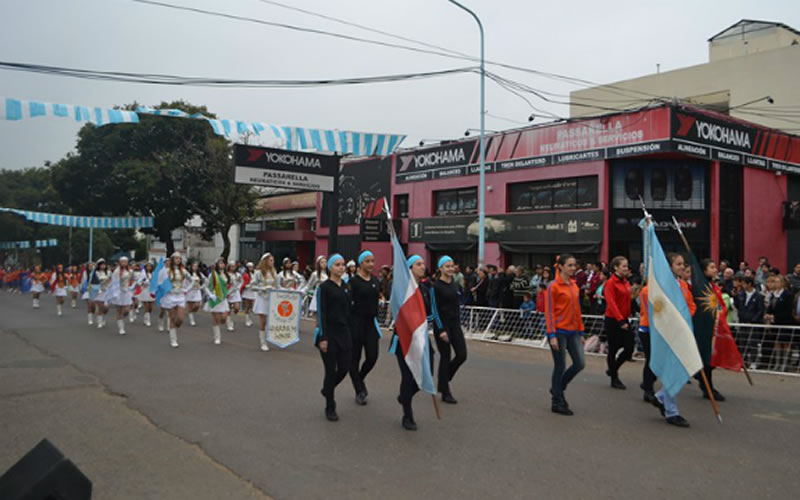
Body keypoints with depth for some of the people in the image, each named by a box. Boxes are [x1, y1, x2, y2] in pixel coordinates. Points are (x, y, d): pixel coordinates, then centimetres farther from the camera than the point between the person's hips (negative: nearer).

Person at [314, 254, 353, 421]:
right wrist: (322, 338, -15)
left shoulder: (346, 287, 10)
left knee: (345, 367, 5)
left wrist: (350, 332, 12)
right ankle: (330, 408, 16)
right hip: (329, 332, -6)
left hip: (344, 332, 6)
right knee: (331, 370, 1)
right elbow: (321, 313, -11)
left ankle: (327, 390, 35)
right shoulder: (324, 287, -7)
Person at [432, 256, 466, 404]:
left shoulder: (455, 285, 10)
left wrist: (459, 323, 13)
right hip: (442, 324, -6)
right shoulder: (436, 286, -10)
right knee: (445, 357, -1)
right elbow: (434, 308, -13)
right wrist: (441, 330, -17)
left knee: (462, 355, 0)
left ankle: (444, 378, 25)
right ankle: (445, 393, 11)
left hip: (455, 323, 6)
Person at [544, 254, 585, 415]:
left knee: (580, 363, 3)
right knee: (560, 366, 0)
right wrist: (552, 335, -16)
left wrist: (581, 332, 14)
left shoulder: (574, 286, 12)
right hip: (559, 332, -7)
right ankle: (557, 403, 14)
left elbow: (577, 310, 16)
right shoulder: (553, 286, -9)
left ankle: (558, 388, 26)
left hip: (573, 332, 7)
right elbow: (549, 312, -11)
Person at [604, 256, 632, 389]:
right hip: (613, 320, -7)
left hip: (624, 319, 7)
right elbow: (611, 303, -17)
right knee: (613, 349, 2)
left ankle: (612, 369, 25)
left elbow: (627, 301, 15)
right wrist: (620, 321, -22)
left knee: (629, 348, 3)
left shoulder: (626, 282, 11)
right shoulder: (611, 283, -11)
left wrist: (627, 317, 5)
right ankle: (614, 379, 14)